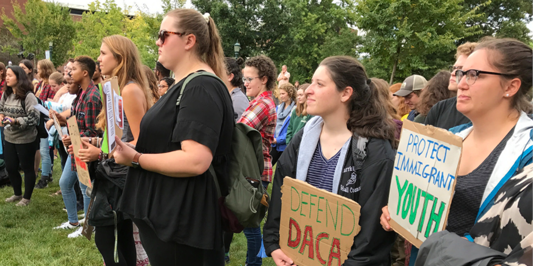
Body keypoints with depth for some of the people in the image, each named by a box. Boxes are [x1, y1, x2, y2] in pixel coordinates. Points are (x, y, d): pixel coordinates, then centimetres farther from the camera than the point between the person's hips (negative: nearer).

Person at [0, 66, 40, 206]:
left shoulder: (28, 96, -17)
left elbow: (34, 118, -19)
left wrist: (16, 121, -26)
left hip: (26, 139, -7)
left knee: (27, 168, 8)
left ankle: (26, 198, 24)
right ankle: (17, 194, 37)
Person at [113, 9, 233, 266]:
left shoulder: (202, 88, -20)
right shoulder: (186, 85, 15)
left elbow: (196, 161, -30)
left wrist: (136, 158, -19)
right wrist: (132, 149, 14)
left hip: (183, 221, -10)